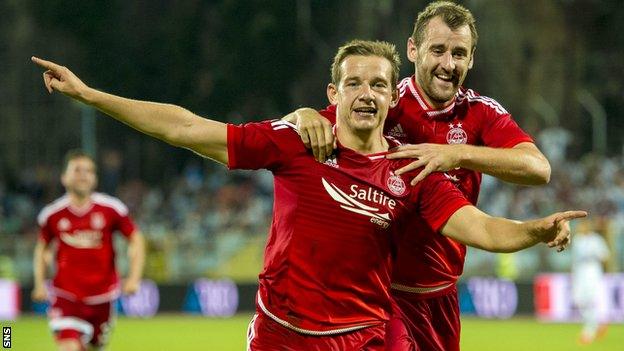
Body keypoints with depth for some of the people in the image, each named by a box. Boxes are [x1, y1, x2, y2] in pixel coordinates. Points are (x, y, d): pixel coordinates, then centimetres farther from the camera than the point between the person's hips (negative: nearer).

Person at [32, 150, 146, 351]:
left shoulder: (111, 209, -5)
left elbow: (136, 240, 3)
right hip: (66, 297, -2)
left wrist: (134, 278, -9)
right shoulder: (52, 214, -3)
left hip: (102, 296, 2)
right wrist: (39, 284, 6)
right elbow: (42, 248, 14)